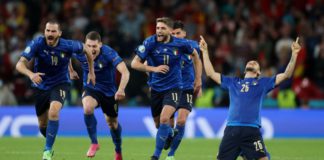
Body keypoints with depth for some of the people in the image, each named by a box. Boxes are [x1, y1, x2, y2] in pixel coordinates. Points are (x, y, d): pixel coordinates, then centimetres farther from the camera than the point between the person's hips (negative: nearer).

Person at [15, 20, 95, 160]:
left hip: (60, 84, -2)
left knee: (53, 112, -30)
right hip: (40, 85, 2)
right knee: (43, 125, 10)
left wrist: (91, 72, 10)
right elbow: (20, 64, -28)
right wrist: (30, 74, -49)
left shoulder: (68, 46, -18)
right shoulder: (37, 44, -20)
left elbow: (86, 49, 4)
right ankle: (50, 142, 45)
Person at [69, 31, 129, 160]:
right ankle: (94, 143, -15)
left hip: (109, 91, -1)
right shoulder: (80, 52, -20)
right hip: (90, 88, 1)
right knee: (87, 108, -32)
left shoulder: (108, 53, -30)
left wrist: (121, 89, -54)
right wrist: (71, 71, 5)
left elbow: (125, 72, -40)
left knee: (112, 123, 14)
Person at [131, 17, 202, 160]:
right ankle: (170, 133, 50)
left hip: (173, 88, -2)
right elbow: (135, 64, -13)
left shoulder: (180, 44, -10)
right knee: (158, 124, 13)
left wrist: (198, 78, 10)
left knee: (164, 119, -23)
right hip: (156, 88, 2)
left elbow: (195, 55, 10)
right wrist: (154, 69, -26)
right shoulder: (150, 43, -12)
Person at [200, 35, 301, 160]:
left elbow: (286, 74, 11)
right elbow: (211, 73, 28)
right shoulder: (233, 82, 24)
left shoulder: (263, 83, 17)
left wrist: (294, 54, 3)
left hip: (252, 131, -3)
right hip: (231, 129, 3)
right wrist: (205, 52, 28)